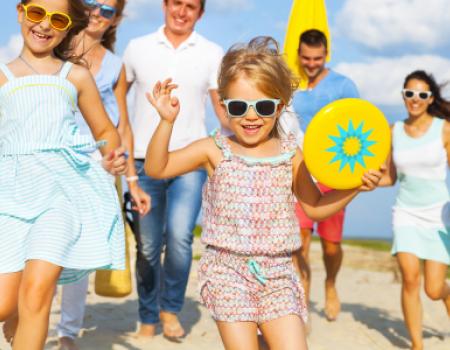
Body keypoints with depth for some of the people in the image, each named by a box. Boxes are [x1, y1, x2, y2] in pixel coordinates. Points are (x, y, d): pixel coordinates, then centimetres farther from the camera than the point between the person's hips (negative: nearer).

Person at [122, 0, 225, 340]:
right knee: (148, 245, 4)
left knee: (180, 237, -17)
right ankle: (148, 318, 21)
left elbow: (224, 108, 6)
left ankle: (171, 308, 6)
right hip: (146, 159, 1)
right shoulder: (138, 48, 7)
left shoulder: (212, 53, 6)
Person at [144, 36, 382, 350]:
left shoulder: (290, 154, 3)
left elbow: (316, 207, 13)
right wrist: (167, 122, -16)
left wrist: (354, 187, -1)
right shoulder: (215, 151, -1)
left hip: (277, 275, 2)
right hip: (227, 271, -2)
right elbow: (156, 168, -4)